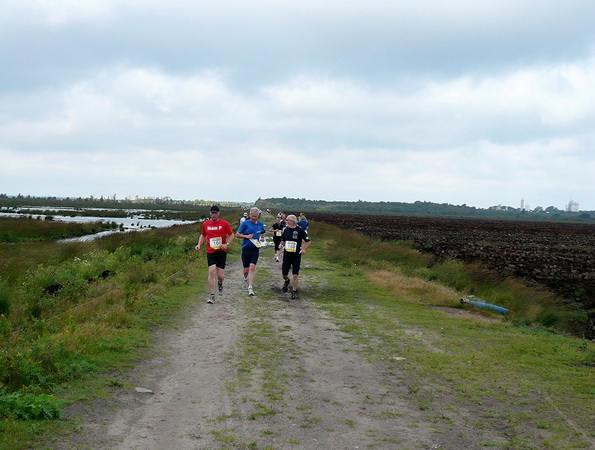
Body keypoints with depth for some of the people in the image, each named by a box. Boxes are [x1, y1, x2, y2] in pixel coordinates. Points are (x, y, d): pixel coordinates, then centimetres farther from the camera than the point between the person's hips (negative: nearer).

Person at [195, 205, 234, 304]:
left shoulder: (224, 223, -1)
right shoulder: (205, 224, 7)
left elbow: (231, 235, 5)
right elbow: (203, 235, 21)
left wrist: (227, 244, -10)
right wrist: (199, 245, 5)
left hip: (221, 251, -1)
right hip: (210, 252, 1)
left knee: (220, 275, 0)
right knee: (212, 271, -13)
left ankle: (220, 283, 39)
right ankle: (211, 296, -7)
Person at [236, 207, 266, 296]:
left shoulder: (260, 224, 5)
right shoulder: (245, 223, -6)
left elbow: (263, 233, 23)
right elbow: (237, 234, -2)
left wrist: (262, 238, 2)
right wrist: (246, 236, -17)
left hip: (255, 249, 1)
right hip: (246, 248, -1)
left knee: (252, 268, -13)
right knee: (246, 269, 8)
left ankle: (250, 287, -12)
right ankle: (246, 279, 43)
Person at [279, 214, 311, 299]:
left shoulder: (300, 230, -8)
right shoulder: (286, 230, 4)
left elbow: (308, 242, -2)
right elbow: (283, 240, 18)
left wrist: (304, 249, -14)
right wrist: (281, 244, -3)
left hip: (296, 255, -4)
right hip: (287, 255, 4)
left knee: (295, 275, -3)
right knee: (284, 273, 6)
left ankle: (294, 291, 10)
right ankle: (286, 281, 40)